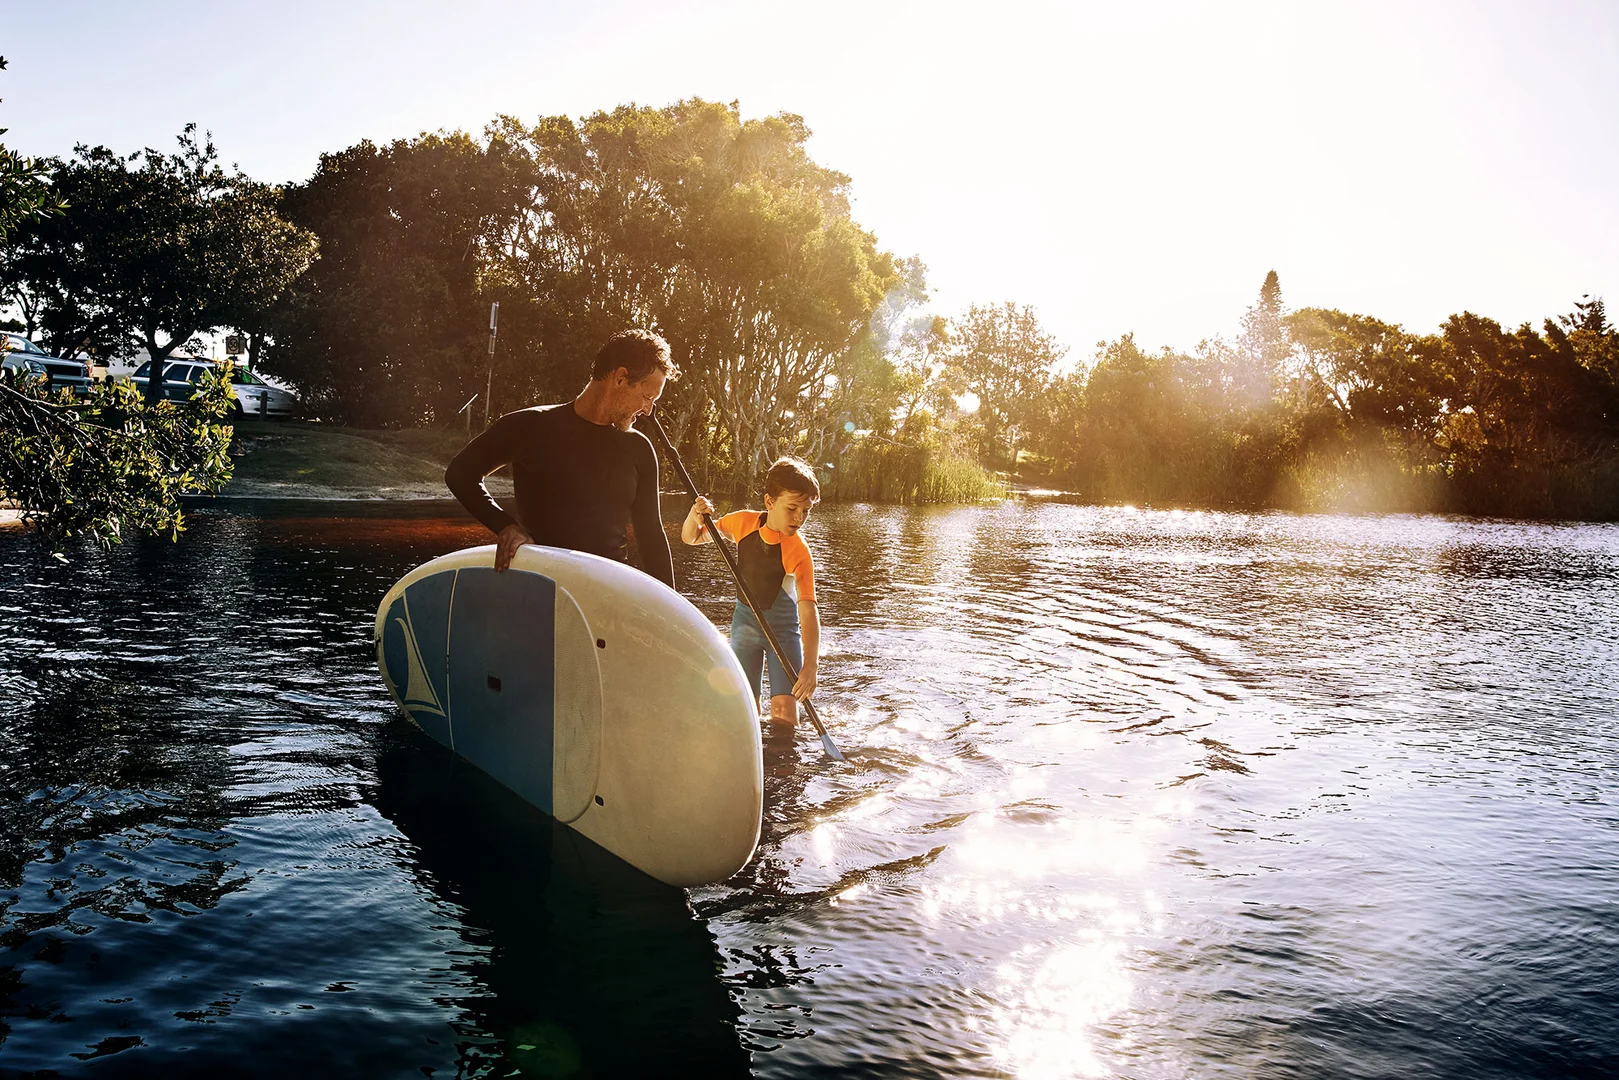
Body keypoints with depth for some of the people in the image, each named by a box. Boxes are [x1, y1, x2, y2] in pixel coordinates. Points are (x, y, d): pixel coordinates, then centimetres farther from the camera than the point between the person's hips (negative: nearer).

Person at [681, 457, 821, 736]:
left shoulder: (798, 551, -21)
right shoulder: (744, 522, -11)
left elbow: (808, 609, -31)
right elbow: (691, 538, 3)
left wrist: (810, 665, -42)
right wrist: (695, 516, -21)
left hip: (783, 627, -3)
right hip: (745, 621, 3)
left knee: (783, 718, -13)